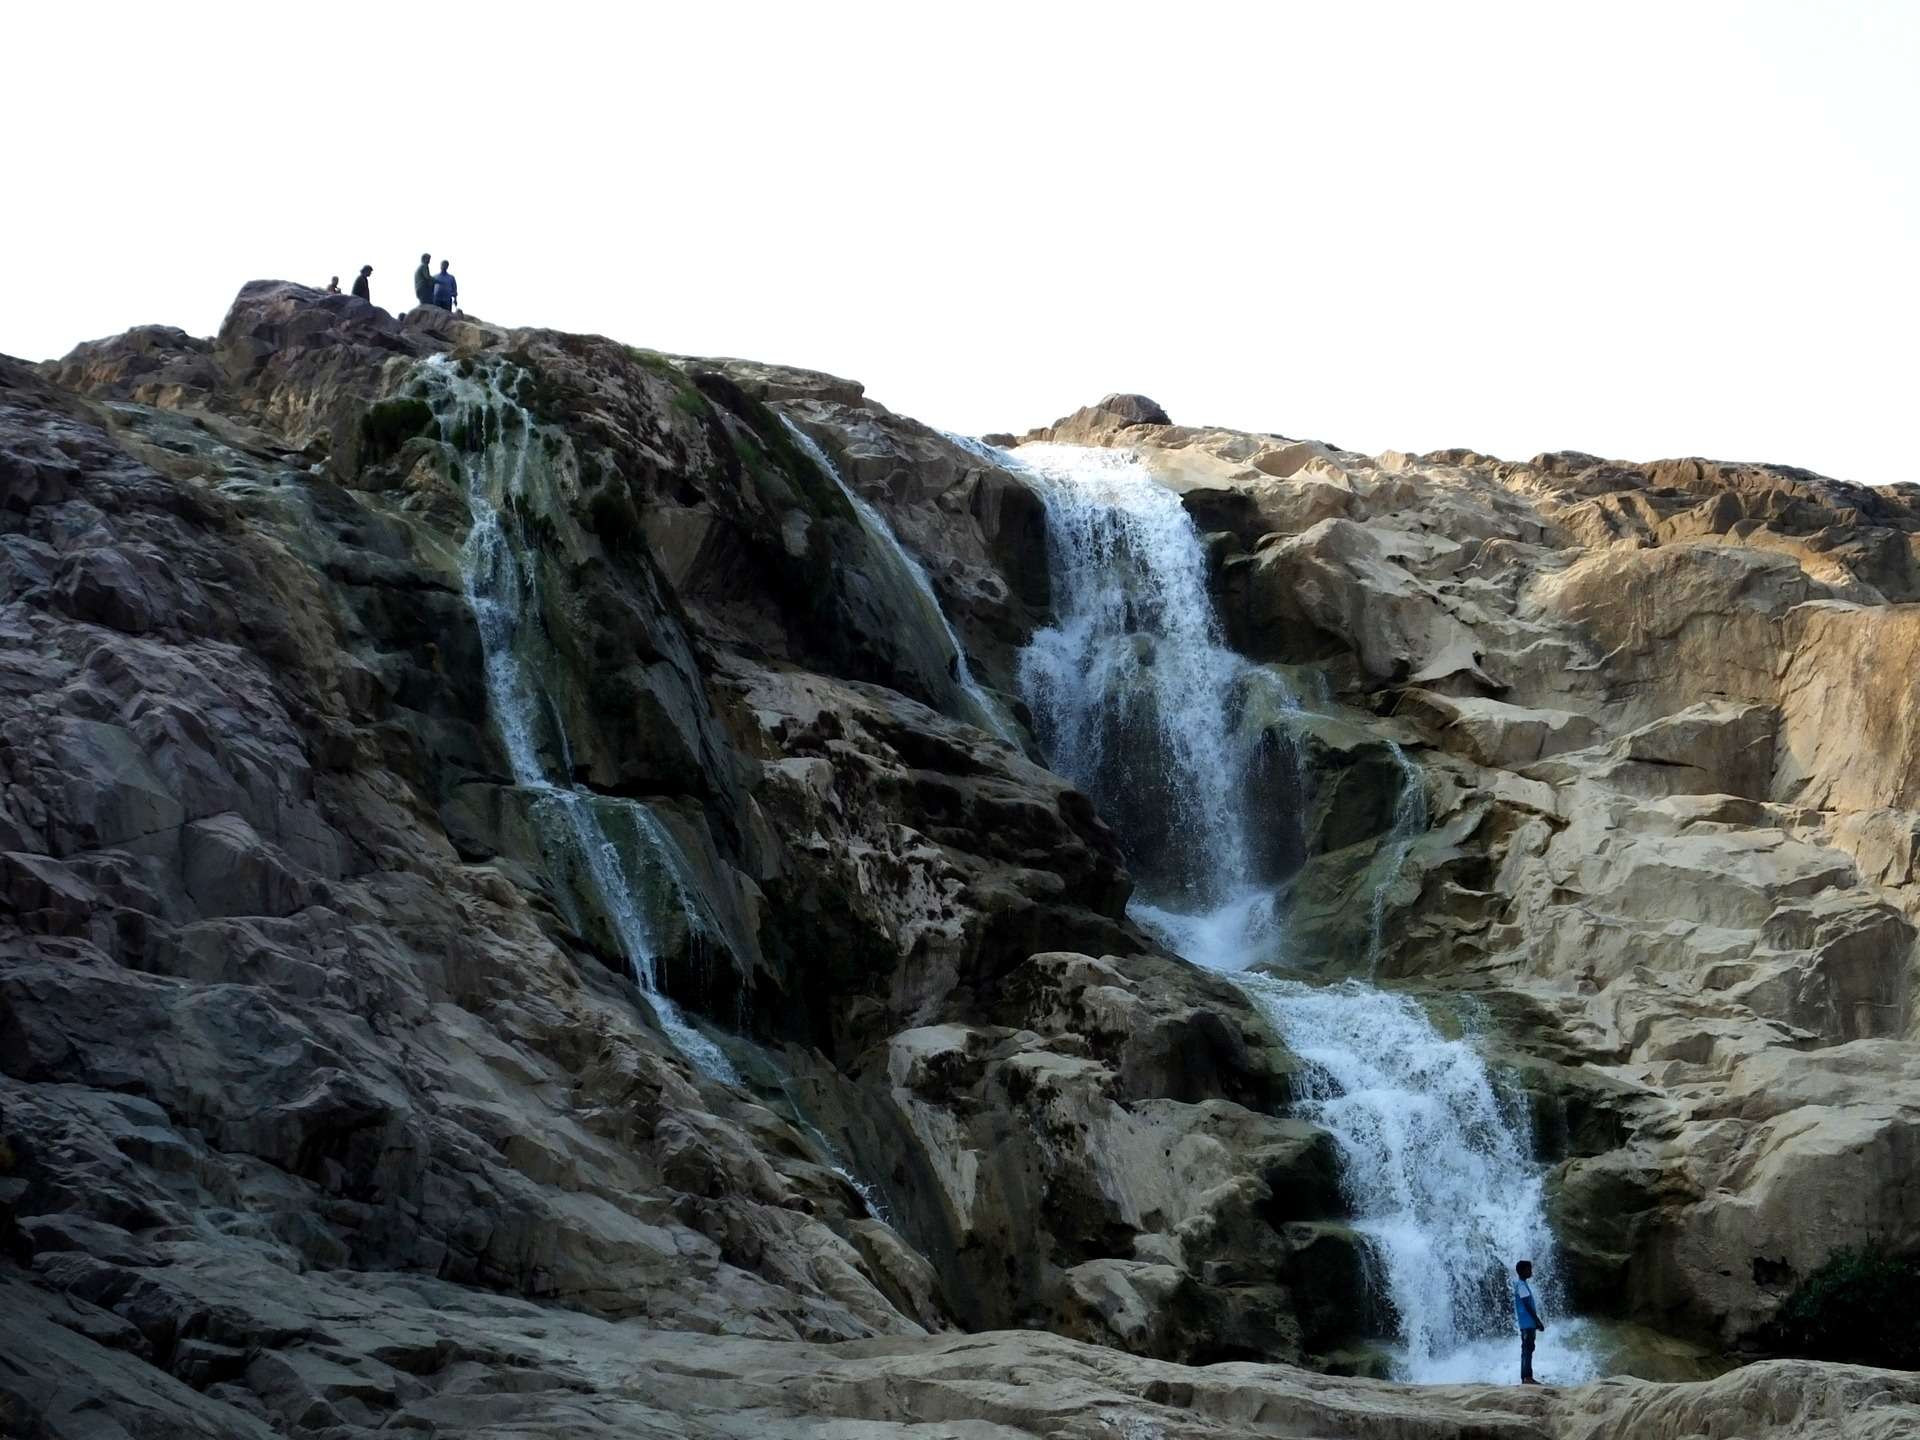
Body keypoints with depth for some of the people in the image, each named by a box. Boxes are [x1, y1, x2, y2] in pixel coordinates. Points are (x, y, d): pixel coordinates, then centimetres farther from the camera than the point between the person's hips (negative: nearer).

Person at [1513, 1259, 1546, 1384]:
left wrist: (1537, 1322, 21)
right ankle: (1526, 1377, -16)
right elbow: (1527, 1305, -18)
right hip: (1527, 1323, -10)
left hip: (1528, 1324, 10)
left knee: (1527, 1350, 9)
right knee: (1527, 1349, -12)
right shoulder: (1521, 1285, -12)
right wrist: (1538, 1321, -16)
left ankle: (1527, 1377, 11)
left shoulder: (1524, 1284, 19)